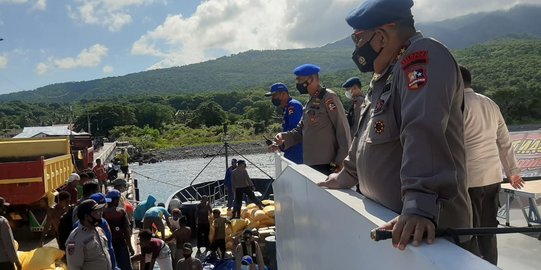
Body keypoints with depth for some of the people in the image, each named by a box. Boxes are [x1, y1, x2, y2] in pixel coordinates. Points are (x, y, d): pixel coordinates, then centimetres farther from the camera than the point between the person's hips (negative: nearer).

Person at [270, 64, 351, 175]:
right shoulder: (311, 102, 18)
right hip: (310, 163, 9)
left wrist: (341, 160, -16)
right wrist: (284, 138, 1)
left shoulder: (329, 98, -9)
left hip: (326, 165, -9)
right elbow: (301, 129, 20)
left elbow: (343, 130, -13)